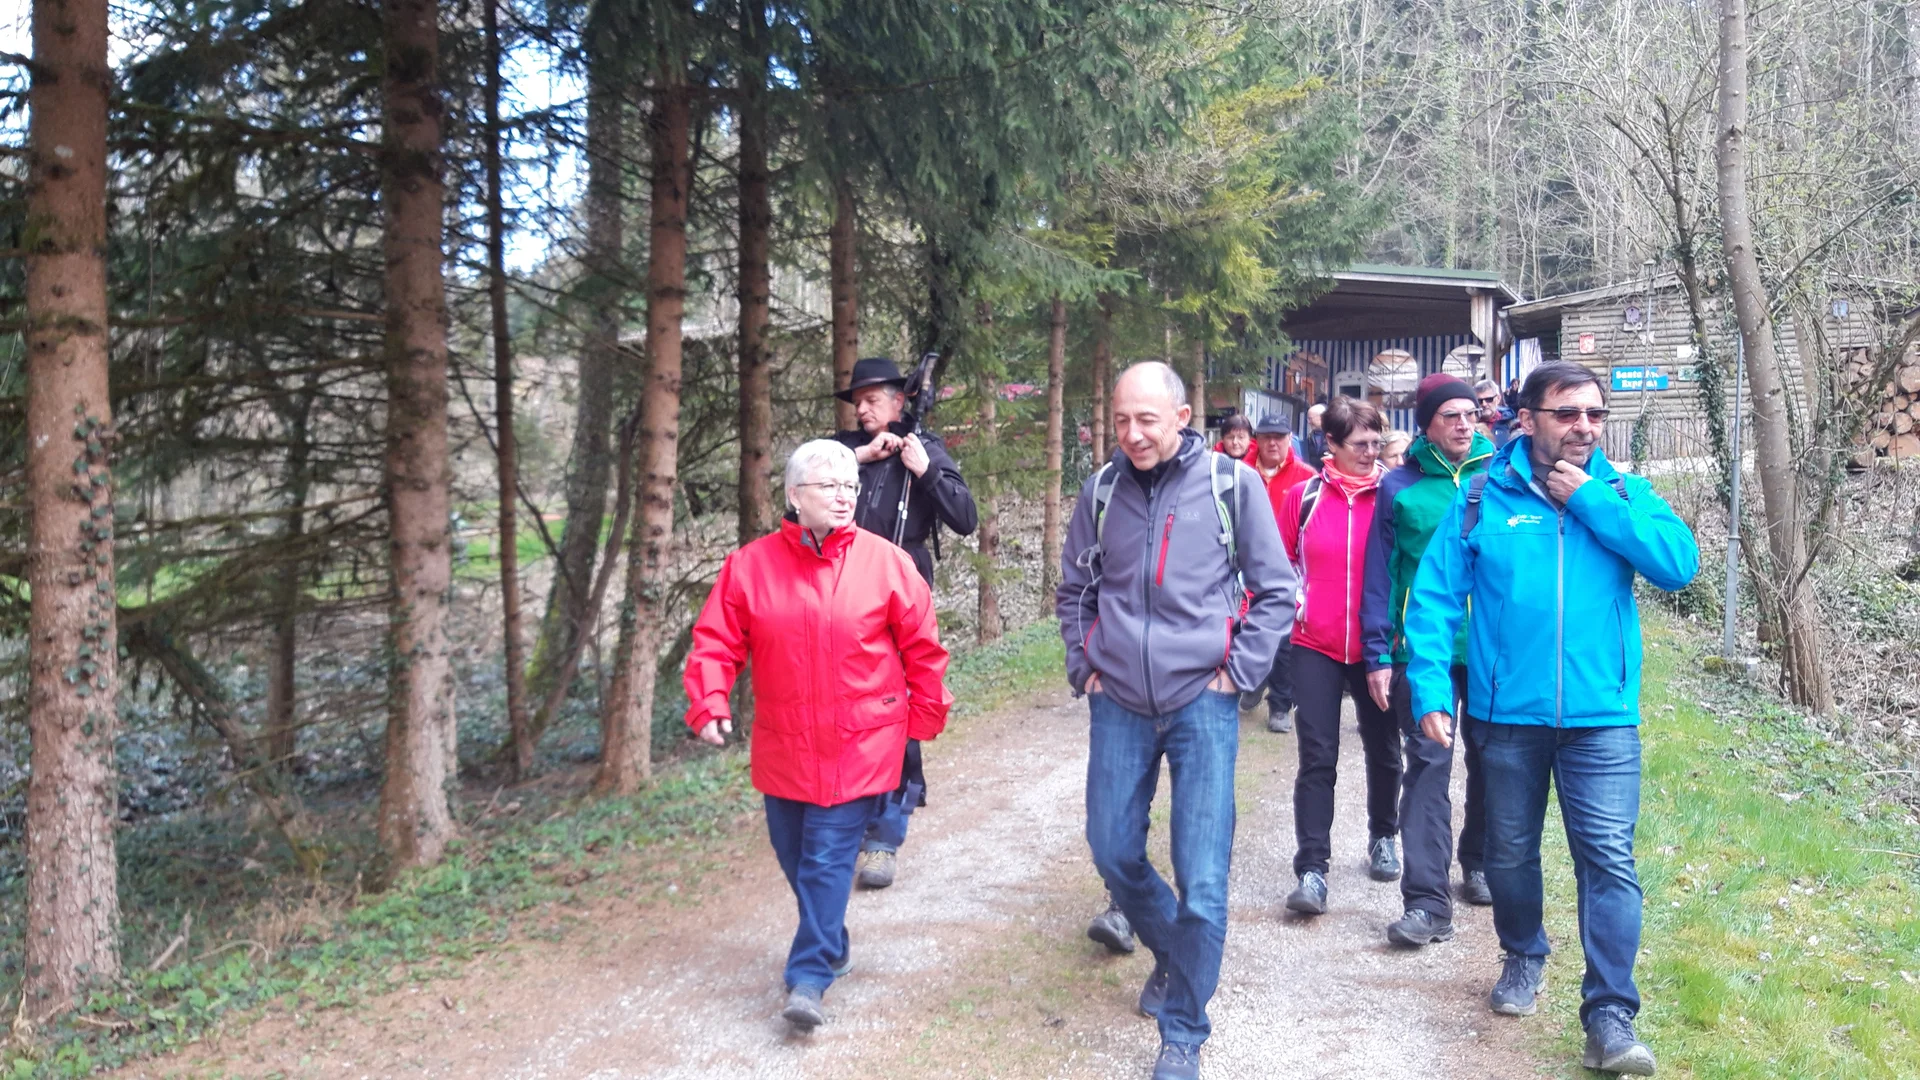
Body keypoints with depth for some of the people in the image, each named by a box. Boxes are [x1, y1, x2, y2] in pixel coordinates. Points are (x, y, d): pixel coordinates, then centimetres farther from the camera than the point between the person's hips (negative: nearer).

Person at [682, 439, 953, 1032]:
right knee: (794, 854, 16)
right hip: (783, 746, 3)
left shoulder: (887, 563, -6)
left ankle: (809, 976, 2)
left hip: (859, 747, -3)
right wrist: (709, 704, -13)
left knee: (828, 859, -6)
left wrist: (924, 715, 5)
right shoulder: (750, 565, -2)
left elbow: (922, 647, 1)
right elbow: (716, 642, 0)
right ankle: (830, 944, 37)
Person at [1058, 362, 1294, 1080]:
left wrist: (1238, 672, -4)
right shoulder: (1101, 490, 4)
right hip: (1118, 702, 3)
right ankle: (1170, 952, 40)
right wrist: (1083, 667, 8)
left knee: (1201, 880, -4)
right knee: (1112, 851, 10)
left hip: (1202, 700, -3)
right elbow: (1074, 590, 16)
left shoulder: (1231, 484, -5)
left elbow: (1275, 590, 1)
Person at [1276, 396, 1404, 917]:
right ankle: (1312, 870, -1)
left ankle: (1383, 839, 38)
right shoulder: (1304, 497, -1)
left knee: (1382, 750, 16)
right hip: (1315, 646, -1)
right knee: (1317, 757, -3)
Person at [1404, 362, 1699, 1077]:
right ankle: (1523, 956, 40)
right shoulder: (1482, 497, -1)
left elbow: (1680, 563, -13)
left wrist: (1589, 501, -14)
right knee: (1510, 851, 16)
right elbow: (1434, 599, -3)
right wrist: (1432, 690, -11)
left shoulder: (1621, 493, 4)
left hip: (1601, 716, 0)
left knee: (1609, 859, -7)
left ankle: (1609, 1016, 1)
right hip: (1506, 714, 0)